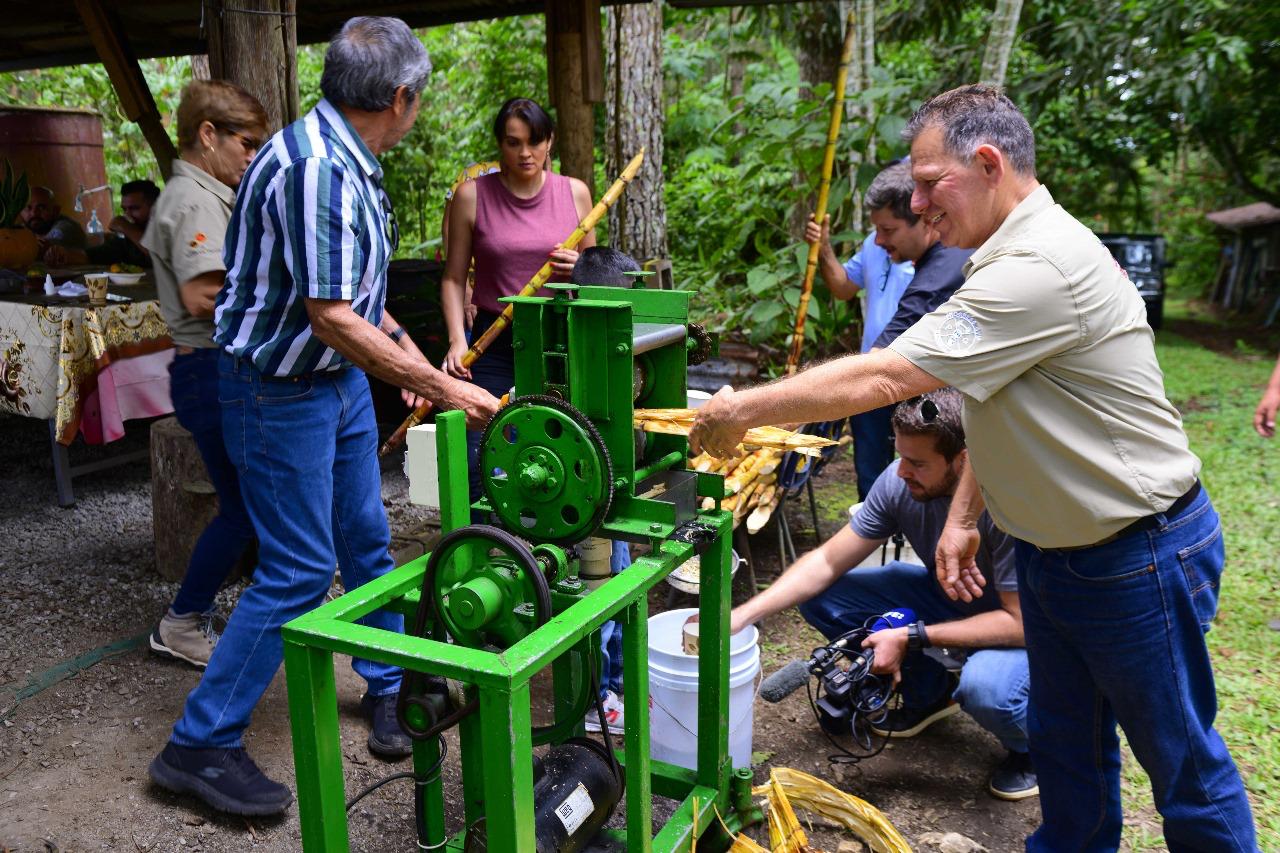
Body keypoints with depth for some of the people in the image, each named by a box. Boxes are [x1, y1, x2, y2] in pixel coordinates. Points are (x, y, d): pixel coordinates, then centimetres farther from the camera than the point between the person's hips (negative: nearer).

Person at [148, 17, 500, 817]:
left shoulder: (350, 162, 6)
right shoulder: (315, 169, -26)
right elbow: (331, 318, -29)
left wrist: (400, 342, 12)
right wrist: (438, 387, -24)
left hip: (340, 378, 10)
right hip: (281, 391, -10)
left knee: (367, 541, 17)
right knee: (298, 570, -4)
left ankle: (388, 687, 35)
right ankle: (201, 745, 11)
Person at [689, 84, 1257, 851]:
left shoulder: (1041, 268, -29)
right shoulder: (1013, 254, 6)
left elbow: (883, 380, -31)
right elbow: (994, 405, 13)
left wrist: (740, 411, -22)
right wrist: (964, 516, 9)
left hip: (1137, 557, -9)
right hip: (1052, 548, 9)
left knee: (1180, 756, 11)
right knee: (1065, 744, 22)